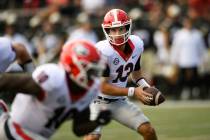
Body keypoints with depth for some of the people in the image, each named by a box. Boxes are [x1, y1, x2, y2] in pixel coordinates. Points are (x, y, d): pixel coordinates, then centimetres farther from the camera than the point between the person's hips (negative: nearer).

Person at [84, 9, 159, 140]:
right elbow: (103, 87, -24)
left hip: (119, 101, 6)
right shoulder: (102, 51, -27)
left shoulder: (136, 44, -6)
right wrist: (133, 92, -27)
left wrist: (147, 87, -6)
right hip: (97, 101, -6)